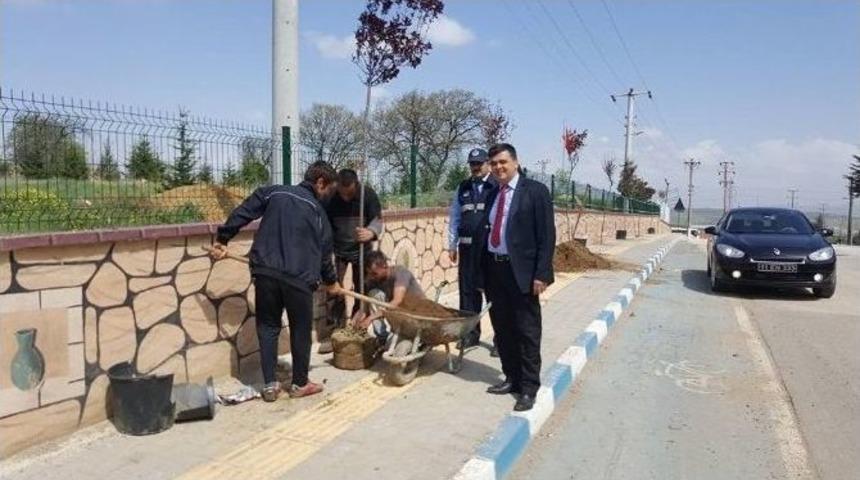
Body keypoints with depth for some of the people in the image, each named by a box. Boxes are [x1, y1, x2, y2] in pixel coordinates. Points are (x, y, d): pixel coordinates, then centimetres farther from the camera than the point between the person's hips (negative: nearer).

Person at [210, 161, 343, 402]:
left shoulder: (273, 192, 12)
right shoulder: (317, 211, 7)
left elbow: (241, 213, 6)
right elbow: (323, 253, 12)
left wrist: (222, 239, 14)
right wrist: (331, 282, 26)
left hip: (265, 272, 3)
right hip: (298, 277, -3)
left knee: (268, 327, 14)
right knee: (300, 330, 13)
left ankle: (270, 385, 16)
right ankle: (300, 384, 24)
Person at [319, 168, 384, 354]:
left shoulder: (368, 194, -17)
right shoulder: (330, 198, -17)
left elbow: (378, 219, -15)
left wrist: (371, 232, -37)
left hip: (361, 250, 1)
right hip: (338, 251, -1)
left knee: (361, 291, 7)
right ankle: (331, 334, 1)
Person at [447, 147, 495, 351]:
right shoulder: (462, 188, 14)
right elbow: (454, 218, 16)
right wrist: (452, 245, 13)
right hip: (467, 248, 5)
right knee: (467, 290, 9)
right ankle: (470, 333, 22)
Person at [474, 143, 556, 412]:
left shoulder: (535, 191, -5)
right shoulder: (492, 195, 13)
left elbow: (547, 235, -9)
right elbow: (486, 232, 13)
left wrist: (541, 274, -16)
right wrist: (481, 272, 8)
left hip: (520, 271, -6)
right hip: (493, 269, 6)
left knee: (527, 332, 1)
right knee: (502, 330, 14)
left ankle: (529, 388, 12)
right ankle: (511, 378, 28)